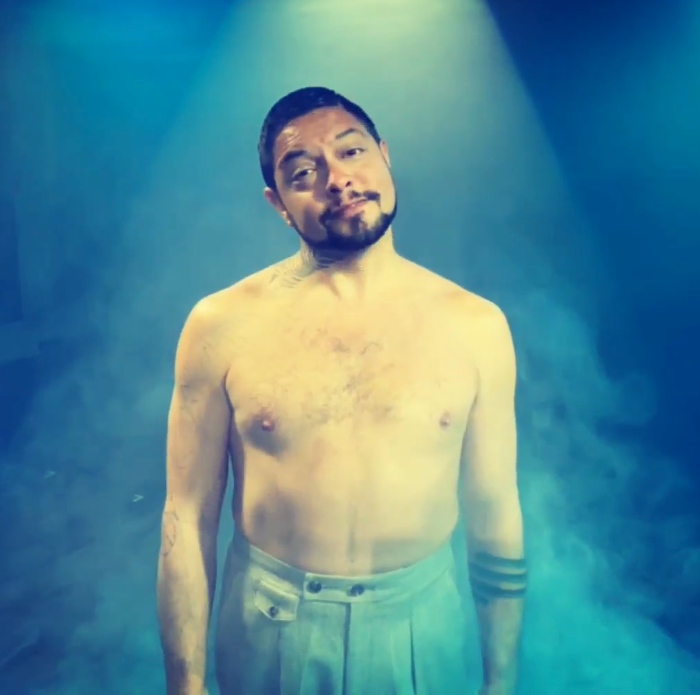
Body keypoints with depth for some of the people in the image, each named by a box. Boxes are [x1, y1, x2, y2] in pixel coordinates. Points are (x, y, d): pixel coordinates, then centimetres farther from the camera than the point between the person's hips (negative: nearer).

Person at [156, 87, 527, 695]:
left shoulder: (475, 324, -9)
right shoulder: (223, 326, -12)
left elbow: (494, 517, -2)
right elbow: (188, 519, -7)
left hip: (423, 622, 1)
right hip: (269, 627, 0)